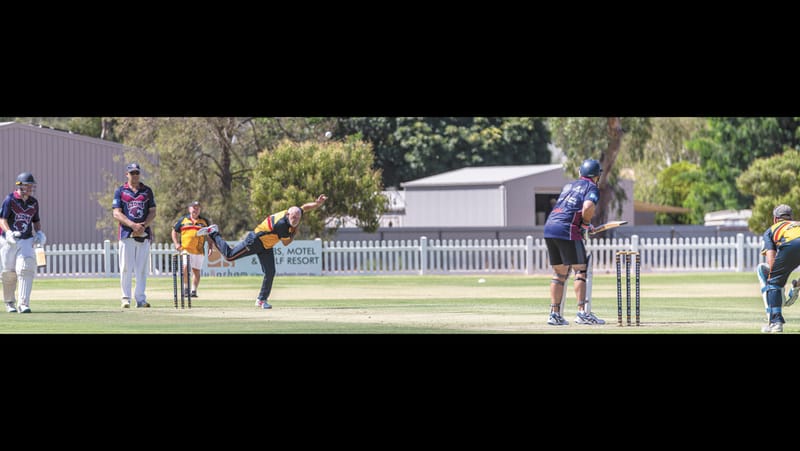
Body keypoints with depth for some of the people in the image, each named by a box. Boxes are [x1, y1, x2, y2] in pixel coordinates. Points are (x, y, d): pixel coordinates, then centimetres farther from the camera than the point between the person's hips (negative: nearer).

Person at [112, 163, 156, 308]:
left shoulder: (147, 191, 13)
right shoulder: (120, 191, 7)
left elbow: (152, 212, 9)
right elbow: (117, 214, -1)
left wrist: (143, 226, -9)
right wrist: (133, 225, -15)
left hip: (144, 234, 2)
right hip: (126, 235, -2)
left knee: (142, 269, 0)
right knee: (126, 268, -5)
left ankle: (141, 299, 3)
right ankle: (126, 298, 0)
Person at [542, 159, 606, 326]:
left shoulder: (568, 186, 26)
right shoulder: (592, 188, 3)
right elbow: (588, 207, -17)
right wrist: (586, 224, 0)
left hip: (549, 229, 7)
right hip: (567, 231, -7)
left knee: (559, 273, 14)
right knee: (581, 270, -2)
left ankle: (555, 314, 12)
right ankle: (582, 312, -11)